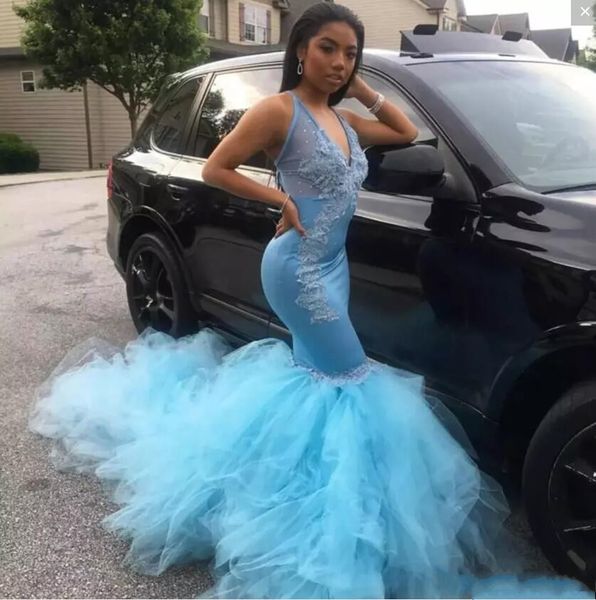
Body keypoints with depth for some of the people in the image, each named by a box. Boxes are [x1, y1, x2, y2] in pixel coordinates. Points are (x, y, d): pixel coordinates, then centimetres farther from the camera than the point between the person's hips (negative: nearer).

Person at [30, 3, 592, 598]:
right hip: (298, 266, -8)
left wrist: (363, 89, 10)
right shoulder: (279, 109, -12)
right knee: (352, 377, -4)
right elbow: (215, 168, -11)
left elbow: (407, 132, 20)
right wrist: (281, 199, -16)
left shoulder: (343, 121, 10)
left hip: (333, 266, 8)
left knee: (314, 375, 17)